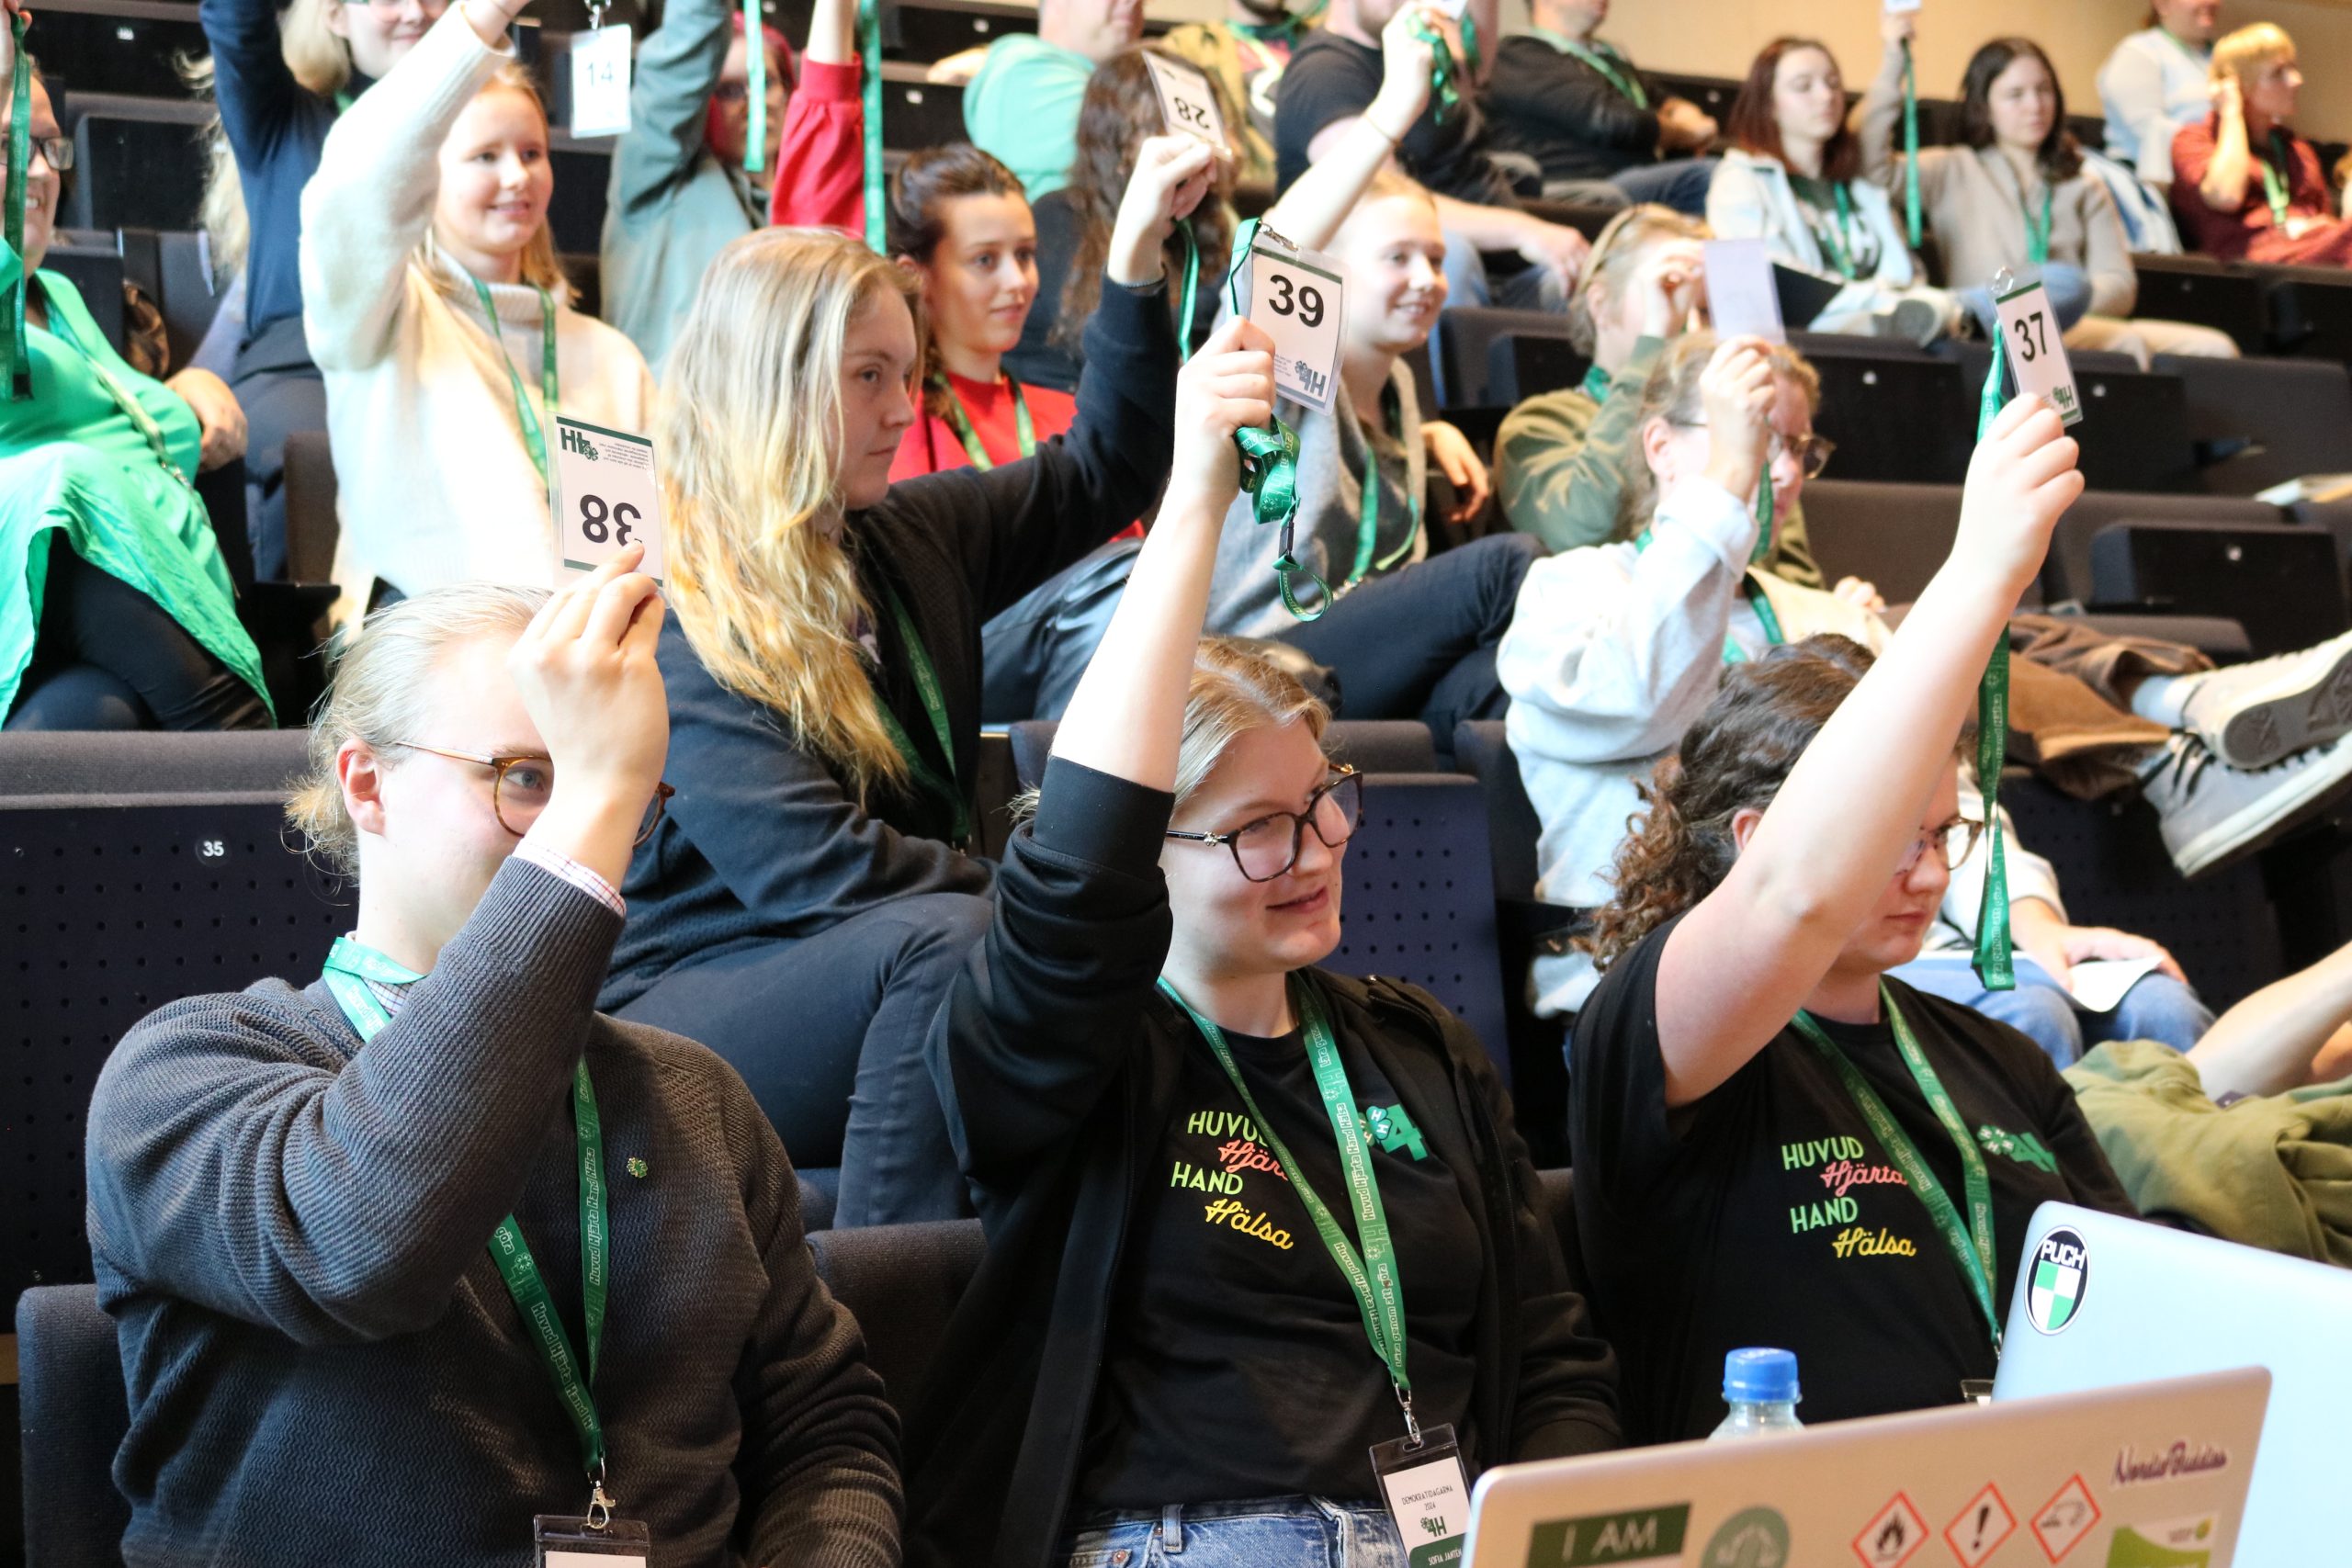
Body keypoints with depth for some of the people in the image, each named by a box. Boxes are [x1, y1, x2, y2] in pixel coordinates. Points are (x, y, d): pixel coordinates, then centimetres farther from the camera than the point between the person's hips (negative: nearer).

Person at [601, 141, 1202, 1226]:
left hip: (894, 977, 7)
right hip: (682, 1007, -6)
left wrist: (1138, 252, 14)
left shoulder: (909, 539, 12)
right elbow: (813, 868, -20)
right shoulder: (672, 609, -11)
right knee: (946, 938, -35)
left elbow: (1099, 475, 24)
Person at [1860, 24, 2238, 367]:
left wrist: (2070, 299, -11)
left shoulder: (2084, 189, 26)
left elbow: (2120, 285, 13)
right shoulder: (1954, 172, 16)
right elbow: (1875, 166, -4)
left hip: (2076, 323, 6)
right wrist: (1894, 61, -7)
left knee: (2216, 349, -19)